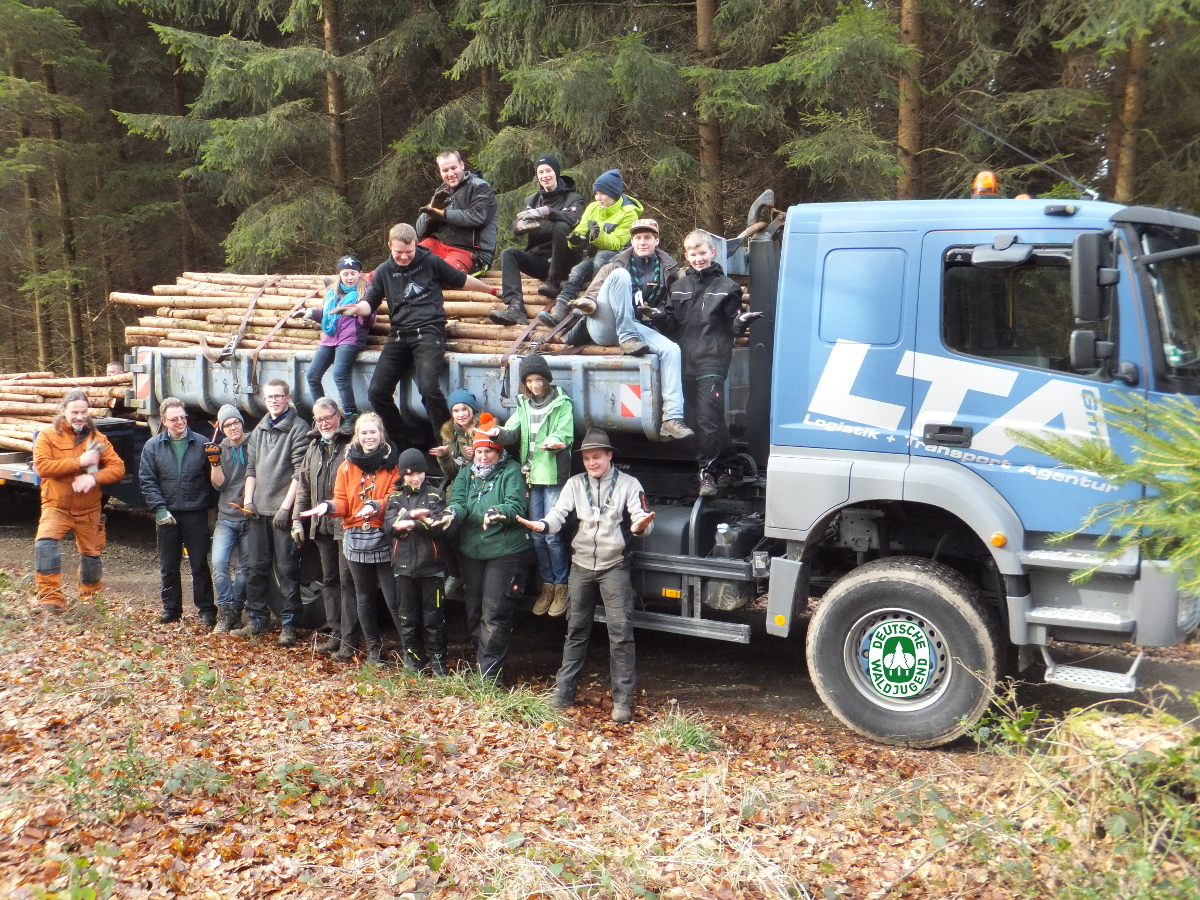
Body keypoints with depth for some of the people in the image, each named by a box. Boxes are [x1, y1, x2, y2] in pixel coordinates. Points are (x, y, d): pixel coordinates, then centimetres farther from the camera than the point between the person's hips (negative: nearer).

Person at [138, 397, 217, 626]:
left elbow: (213, 478, 5)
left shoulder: (201, 443, 0)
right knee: (168, 566, 11)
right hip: (167, 515, 2)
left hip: (196, 514, -2)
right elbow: (147, 481, 0)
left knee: (200, 564, 3)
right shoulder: (153, 446, 4)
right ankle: (171, 609, 23)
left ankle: (206, 610, 11)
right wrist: (159, 508, -9)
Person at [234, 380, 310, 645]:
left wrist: (286, 506, -15)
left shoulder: (298, 428, -5)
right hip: (259, 510, 6)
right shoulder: (259, 429, 16)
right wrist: (248, 499, 5)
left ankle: (289, 624, 4)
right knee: (256, 567, 10)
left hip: (284, 511, -6)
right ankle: (258, 619, 21)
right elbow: (251, 468, 19)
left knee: (286, 568, -2)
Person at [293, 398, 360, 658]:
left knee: (347, 581, -4)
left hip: (347, 525, -7)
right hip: (321, 525, 8)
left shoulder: (352, 445, -8)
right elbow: (303, 485, 20)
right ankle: (335, 633, 23)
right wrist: (297, 519, 16)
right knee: (329, 580, 14)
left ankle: (349, 640, 1)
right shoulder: (314, 447, 15)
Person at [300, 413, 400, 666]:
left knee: (393, 599, -7)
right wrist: (328, 507, -15)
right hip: (355, 538, 5)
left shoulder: (392, 464, -2)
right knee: (365, 598, 13)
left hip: (384, 539, -4)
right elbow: (342, 502, 6)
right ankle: (374, 649, 25)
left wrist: (377, 506, -28)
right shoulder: (348, 466, 9)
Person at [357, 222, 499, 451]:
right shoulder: (384, 271, 14)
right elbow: (369, 304, 10)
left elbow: (462, 280, 17)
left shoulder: (431, 262, 5)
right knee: (377, 392, -9)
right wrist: (354, 308, -14)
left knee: (429, 387, -27)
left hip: (429, 332, -4)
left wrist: (493, 290, 26)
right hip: (399, 336, 4)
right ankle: (406, 442, 6)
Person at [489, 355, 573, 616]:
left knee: (552, 535, -6)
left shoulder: (561, 403, -2)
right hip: (532, 476, 5)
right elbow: (512, 434, 1)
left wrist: (556, 440, -34)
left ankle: (561, 587, 9)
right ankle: (547, 586, 21)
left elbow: (566, 436, -12)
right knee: (537, 535, 9)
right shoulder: (523, 405, 13)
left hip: (554, 476, -5)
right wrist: (499, 433, -21)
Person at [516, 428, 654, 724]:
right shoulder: (575, 484, 4)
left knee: (620, 631, -7)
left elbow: (642, 517, -11)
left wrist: (641, 525, -36)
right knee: (576, 629, 12)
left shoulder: (628, 484, -3)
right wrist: (543, 525, -29)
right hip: (581, 565, 3)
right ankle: (563, 691, 21)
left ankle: (623, 700, -1)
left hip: (615, 566, -3)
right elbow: (559, 513, -6)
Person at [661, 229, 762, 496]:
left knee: (707, 418, -11)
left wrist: (741, 321, -20)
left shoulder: (726, 287, 4)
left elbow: (733, 326, 2)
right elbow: (671, 325, 15)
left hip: (712, 361, -5)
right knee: (694, 419, 6)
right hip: (686, 361, 5)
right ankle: (728, 464, 16)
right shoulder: (679, 287, 16)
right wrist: (657, 316, -4)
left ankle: (708, 470, -1)